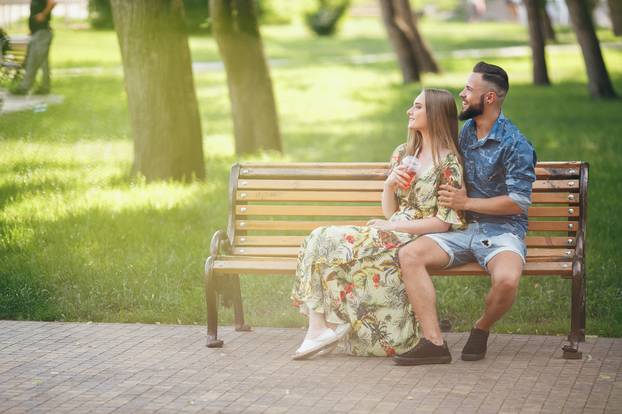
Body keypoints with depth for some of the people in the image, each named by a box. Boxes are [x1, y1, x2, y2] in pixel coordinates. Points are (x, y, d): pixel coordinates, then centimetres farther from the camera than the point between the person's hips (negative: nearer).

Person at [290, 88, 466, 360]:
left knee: (335, 243, -23)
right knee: (320, 239, -16)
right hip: (391, 234, 7)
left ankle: (327, 326, -12)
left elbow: (443, 222, -11)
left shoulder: (448, 162, -6)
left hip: (418, 239, -7)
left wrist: (391, 227, -10)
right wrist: (390, 184, -6)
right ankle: (320, 327, -26)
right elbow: (389, 211, 15)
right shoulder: (403, 153, 16)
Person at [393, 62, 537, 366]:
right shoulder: (466, 131, 14)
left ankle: (482, 329, -3)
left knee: (506, 280, -38)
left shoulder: (515, 144, -9)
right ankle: (433, 342, -25)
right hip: (463, 230, 6)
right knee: (409, 254, -20)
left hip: (502, 230, -6)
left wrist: (466, 202, -9)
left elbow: (518, 202, -13)